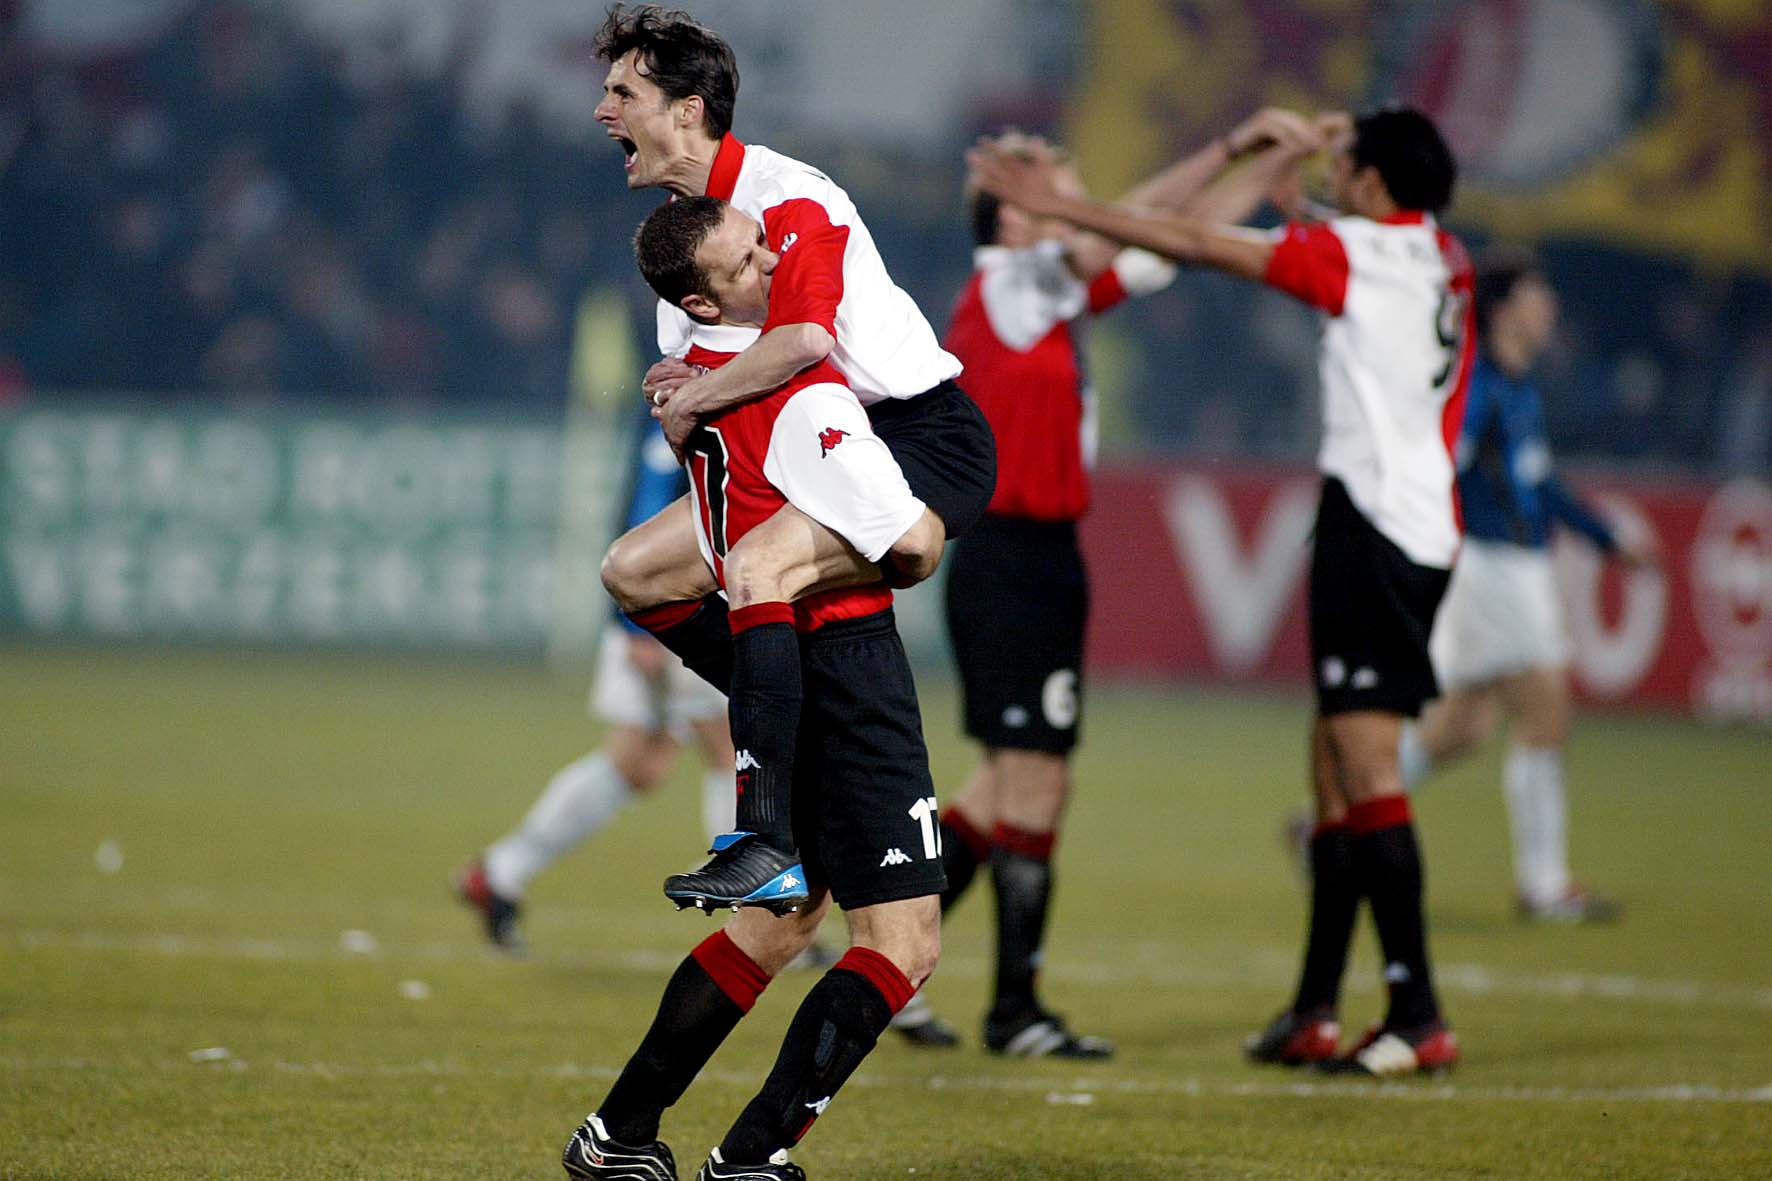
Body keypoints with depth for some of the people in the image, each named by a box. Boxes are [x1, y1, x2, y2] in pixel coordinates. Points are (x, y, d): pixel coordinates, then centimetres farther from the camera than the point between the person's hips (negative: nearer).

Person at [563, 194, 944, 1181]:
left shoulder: (695, 377, 6)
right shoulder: (802, 400, -21)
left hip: (775, 667, 9)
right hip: (848, 660, -9)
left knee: (782, 917, 22)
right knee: (903, 945, -8)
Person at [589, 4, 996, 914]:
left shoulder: (786, 198, -17)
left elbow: (805, 337, -35)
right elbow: (690, 379, 20)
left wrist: (690, 401, -20)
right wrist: (676, 394, -5)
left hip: (925, 437, -10)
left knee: (755, 565, -33)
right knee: (633, 569, 5)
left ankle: (768, 845, -36)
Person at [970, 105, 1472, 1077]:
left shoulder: (1357, 251, -8)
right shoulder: (1443, 260, 13)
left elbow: (1199, 245, -8)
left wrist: (1060, 207, -4)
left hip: (1373, 524, -9)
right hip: (1423, 530, 9)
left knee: (1367, 772, -12)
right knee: (1335, 770, 11)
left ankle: (1418, 1015, -16)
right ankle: (1313, 1013, 13)